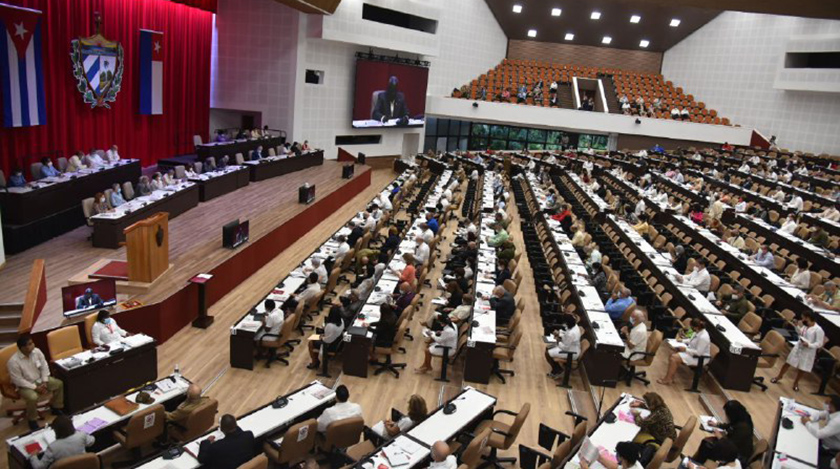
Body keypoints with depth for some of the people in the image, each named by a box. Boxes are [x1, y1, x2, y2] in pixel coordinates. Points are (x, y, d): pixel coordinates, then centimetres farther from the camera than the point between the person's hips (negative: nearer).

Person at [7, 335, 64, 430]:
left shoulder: (36, 351, -13)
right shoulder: (13, 361, -27)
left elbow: (44, 366, -1)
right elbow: (18, 380, -22)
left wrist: (44, 382, -11)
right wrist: (35, 387, -22)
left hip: (39, 379, 6)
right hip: (24, 385, -6)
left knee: (59, 384, -7)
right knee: (33, 397, -32)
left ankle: (55, 407, 14)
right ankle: (32, 420, -6)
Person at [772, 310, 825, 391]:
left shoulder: (818, 330, -22)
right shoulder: (805, 326, -4)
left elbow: (819, 344, -20)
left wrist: (809, 345, -32)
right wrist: (798, 326, -1)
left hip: (808, 352, -5)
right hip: (798, 347, 5)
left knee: (802, 369, 12)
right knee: (787, 363, 14)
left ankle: (796, 383, 36)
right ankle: (779, 376, 34)